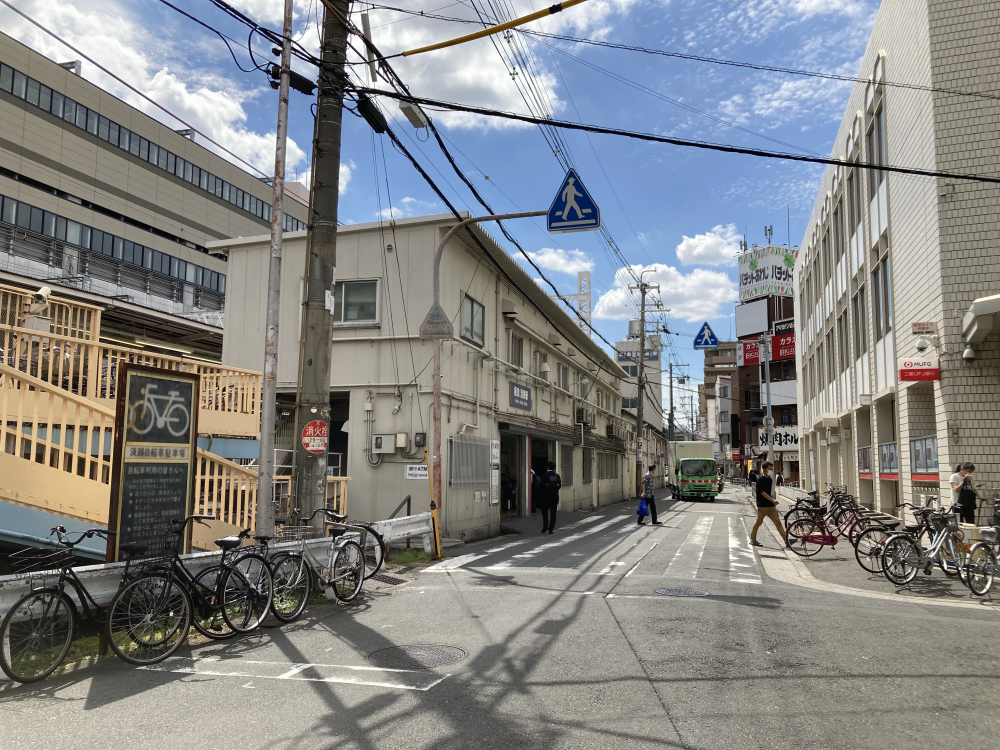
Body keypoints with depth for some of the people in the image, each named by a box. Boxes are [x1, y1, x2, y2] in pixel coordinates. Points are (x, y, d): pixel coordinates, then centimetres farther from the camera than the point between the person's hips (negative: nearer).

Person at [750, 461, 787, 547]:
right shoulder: (760, 480, -11)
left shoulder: (770, 479, 11)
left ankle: (786, 539, -2)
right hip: (762, 506, -6)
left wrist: (773, 502, 18)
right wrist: (772, 500, -28)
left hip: (771, 506, 6)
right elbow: (762, 492, -20)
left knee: (778, 522, 1)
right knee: (758, 522, 2)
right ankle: (752, 539, 13)